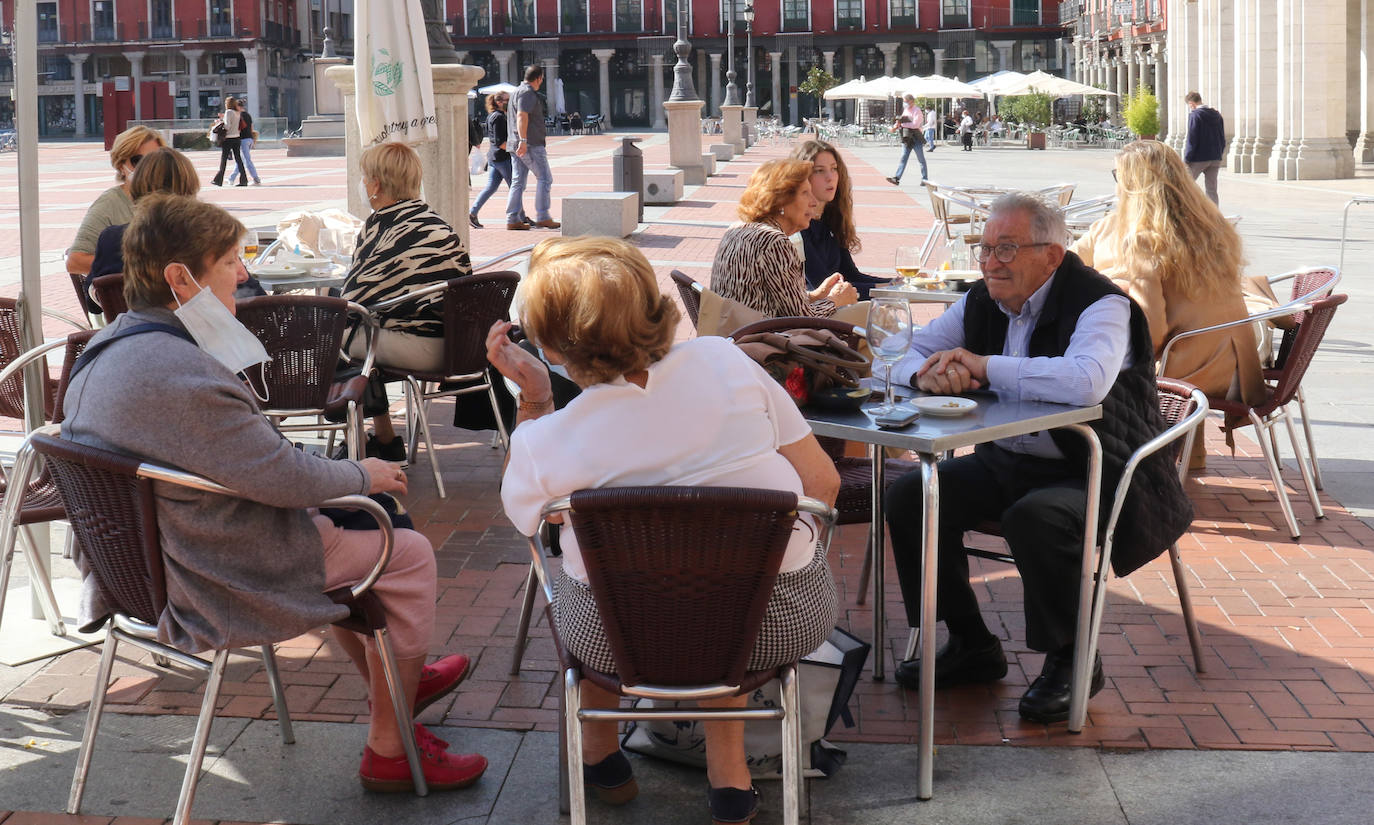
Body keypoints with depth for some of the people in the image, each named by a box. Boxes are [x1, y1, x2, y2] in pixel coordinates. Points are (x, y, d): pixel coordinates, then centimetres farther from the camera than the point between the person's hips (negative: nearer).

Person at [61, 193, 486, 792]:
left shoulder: (106, 351, 3)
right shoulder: (182, 375, -31)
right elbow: (284, 478, -23)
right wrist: (364, 475, -4)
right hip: (214, 589, -10)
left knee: (330, 527, 30)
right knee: (407, 553, 1)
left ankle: (395, 681, 45)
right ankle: (389, 751, 11)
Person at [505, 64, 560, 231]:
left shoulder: (518, 91, 22)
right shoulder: (528, 93, -11)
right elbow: (522, 116, -23)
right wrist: (523, 140, -30)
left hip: (518, 146, 10)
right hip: (531, 145, -10)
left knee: (518, 182, 7)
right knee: (544, 178, -3)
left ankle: (512, 219, 4)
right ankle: (542, 216, -4)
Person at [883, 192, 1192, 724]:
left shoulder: (1100, 303, -16)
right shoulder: (984, 301, 6)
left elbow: (1087, 381, -38)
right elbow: (905, 355, 11)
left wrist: (984, 366, -29)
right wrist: (928, 374, -16)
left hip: (1095, 474, -7)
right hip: (1007, 463, 7)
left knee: (1036, 517, -36)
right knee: (908, 497, -9)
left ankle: (1071, 659, -11)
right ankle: (971, 645, 5)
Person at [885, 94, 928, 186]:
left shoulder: (917, 111, -9)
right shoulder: (905, 110, 15)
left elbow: (915, 124, -19)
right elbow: (902, 121, 20)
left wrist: (903, 124, -15)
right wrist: (898, 125, -3)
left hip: (916, 138, -7)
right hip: (907, 138, 7)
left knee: (921, 159, 2)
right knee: (903, 158, -1)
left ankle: (924, 179, 9)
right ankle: (896, 178, -9)